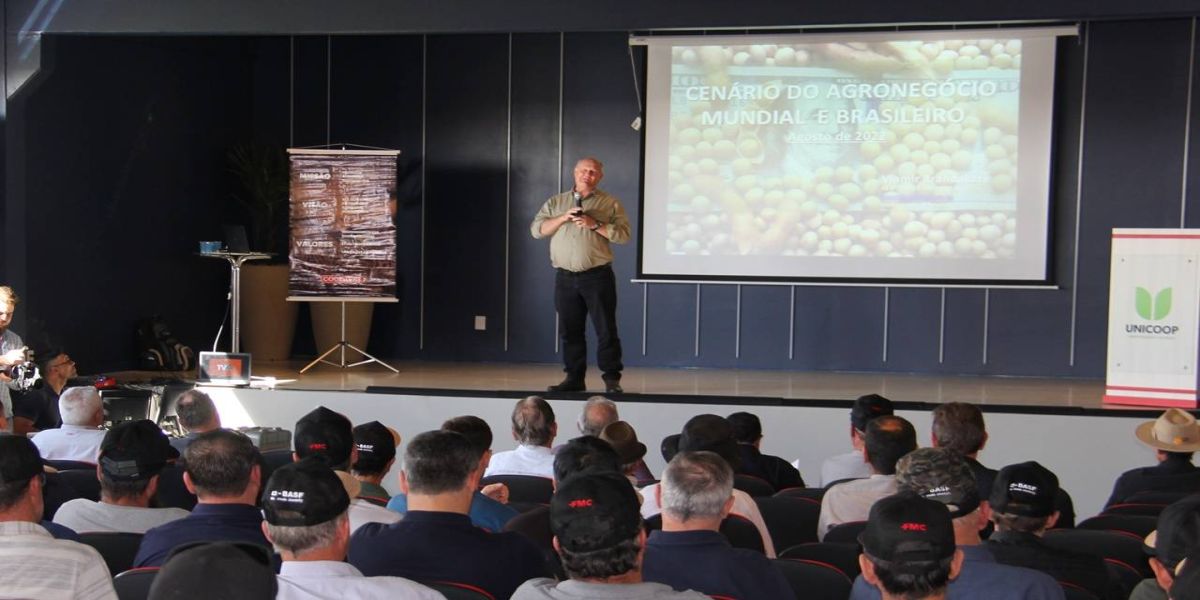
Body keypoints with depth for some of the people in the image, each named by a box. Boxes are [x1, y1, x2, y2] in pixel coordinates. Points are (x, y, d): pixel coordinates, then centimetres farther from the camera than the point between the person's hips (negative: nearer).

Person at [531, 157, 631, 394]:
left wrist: (594, 225, -15)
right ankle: (574, 378, 15)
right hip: (565, 277, 3)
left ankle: (612, 379, 2)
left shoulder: (610, 203, 5)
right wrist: (563, 218, -9)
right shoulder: (556, 202, 13)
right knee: (570, 331, 7)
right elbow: (536, 230, 4)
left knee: (606, 329, -4)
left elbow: (623, 234, -5)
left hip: (597, 276, -3)